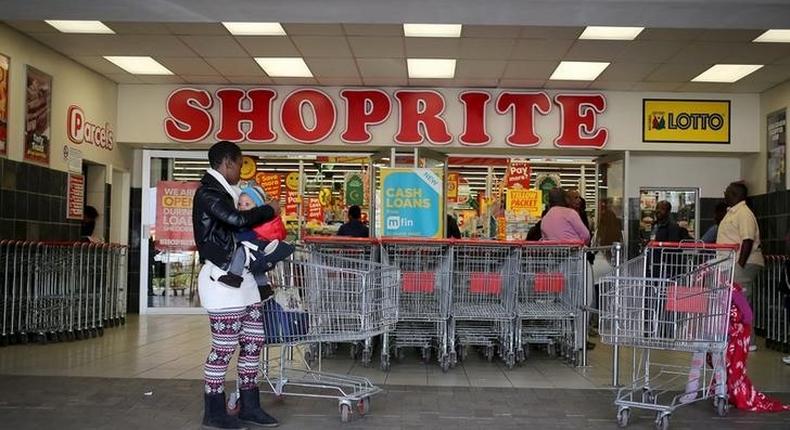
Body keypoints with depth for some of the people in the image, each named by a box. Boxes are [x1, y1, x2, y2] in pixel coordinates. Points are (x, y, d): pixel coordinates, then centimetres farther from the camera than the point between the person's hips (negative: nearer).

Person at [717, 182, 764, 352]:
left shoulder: (744, 213, -14)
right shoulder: (733, 212, 18)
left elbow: (748, 241, -22)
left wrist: (741, 265, -24)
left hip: (744, 264, -10)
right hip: (733, 264, 10)